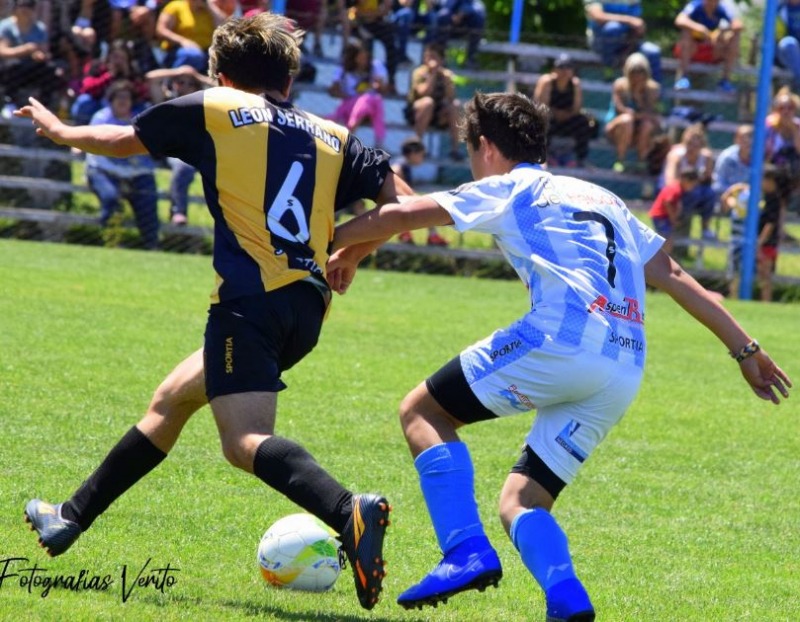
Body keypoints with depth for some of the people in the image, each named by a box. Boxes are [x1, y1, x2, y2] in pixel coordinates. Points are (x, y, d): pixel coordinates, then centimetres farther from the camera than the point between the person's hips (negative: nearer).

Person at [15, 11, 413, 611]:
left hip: (250, 297, -7)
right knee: (173, 398, 22)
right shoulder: (333, 136, 17)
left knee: (245, 440, -18)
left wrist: (58, 128, 42)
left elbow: (120, 139, 22)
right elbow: (400, 198, 9)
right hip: (308, 307, 7)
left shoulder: (213, 109, 8)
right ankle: (73, 516, 33)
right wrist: (352, 249, 26)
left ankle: (350, 513, -44)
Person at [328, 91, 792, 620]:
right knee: (520, 503, 13)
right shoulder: (604, 199, 32)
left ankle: (467, 551, -10)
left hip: (561, 337, -7)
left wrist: (338, 245, 26)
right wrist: (745, 348, 28)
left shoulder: (508, 189, 14)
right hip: (626, 373, 7)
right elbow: (675, 278, 27)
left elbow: (398, 216, 9)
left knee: (423, 412, 9)